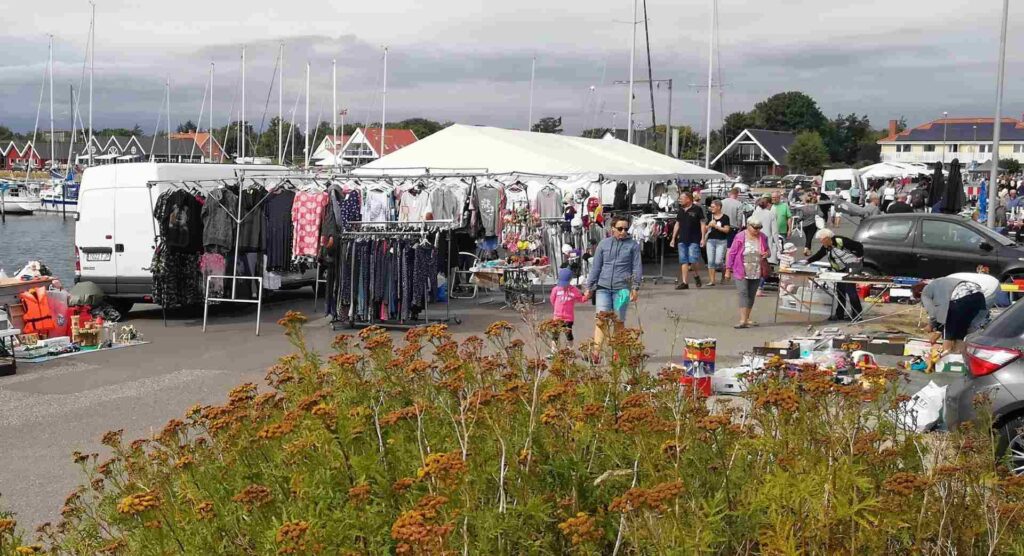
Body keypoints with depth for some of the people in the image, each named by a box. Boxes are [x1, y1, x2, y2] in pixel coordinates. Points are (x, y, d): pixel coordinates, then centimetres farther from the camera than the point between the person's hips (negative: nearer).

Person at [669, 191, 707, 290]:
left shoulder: (697, 209, -5)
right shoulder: (680, 211, 13)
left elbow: (702, 224, -4)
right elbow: (677, 224, 18)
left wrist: (702, 238, -10)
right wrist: (673, 238, 15)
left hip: (694, 240, -5)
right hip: (682, 240, 5)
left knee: (693, 260, -9)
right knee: (684, 261, 3)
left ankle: (696, 275, 19)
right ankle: (684, 282, 5)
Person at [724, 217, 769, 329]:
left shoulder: (763, 238, 3)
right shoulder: (740, 238, -9)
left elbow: (767, 250, 20)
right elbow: (732, 253, -3)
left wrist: (767, 253, -6)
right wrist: (728, 269, -3)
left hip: (756, 273, 4)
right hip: (741, 272, -4)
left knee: (751, 295, 10)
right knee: (743, 293, -14)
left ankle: (746, 318, 23)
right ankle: (743, 320, -20)